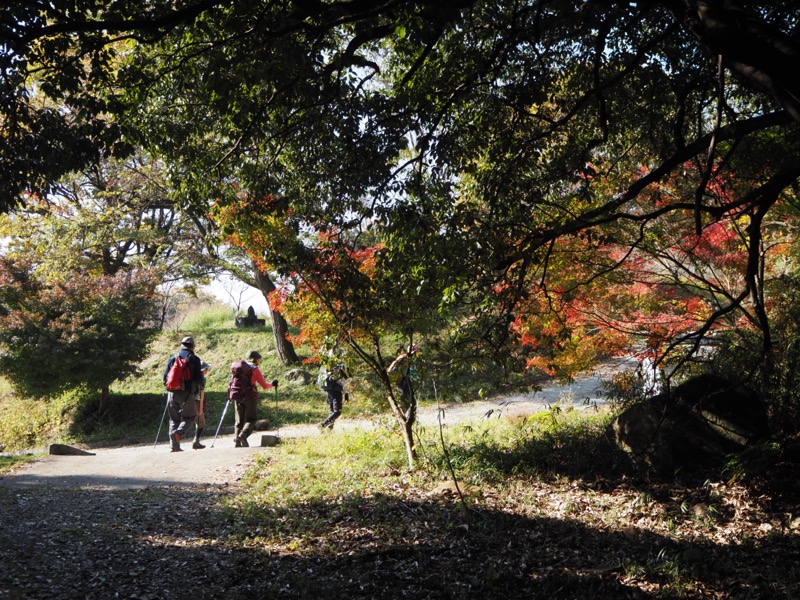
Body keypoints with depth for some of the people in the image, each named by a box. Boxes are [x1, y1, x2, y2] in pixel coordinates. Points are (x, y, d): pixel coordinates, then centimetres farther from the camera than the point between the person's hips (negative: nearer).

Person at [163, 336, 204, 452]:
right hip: (187, 393, -3)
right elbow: (199, 378, -6)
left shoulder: (173, 358, 7)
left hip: (173, 393, 3)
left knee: (174, 419, 11)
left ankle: (175, 446, 8)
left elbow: (165, 376, 7)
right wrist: (200, 383, 16)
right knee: (189, 417, 8)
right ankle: (179, 432, -22)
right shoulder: (194, 359, -2)